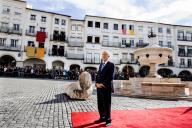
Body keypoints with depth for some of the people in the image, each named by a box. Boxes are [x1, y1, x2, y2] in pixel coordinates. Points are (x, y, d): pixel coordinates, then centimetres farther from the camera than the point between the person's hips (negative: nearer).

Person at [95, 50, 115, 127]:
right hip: (99, 87, 7)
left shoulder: (111, 65, -4)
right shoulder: (101, 64, 19)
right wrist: (97, 83, -2)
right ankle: (102, 118, 26)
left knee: (106, 104, 2)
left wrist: (103, 84, -16)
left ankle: (108, 120, 15)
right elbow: (98, 75, 15)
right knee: (100, 104, 12)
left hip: (106, 87, -7)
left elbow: (110, 77, -13)